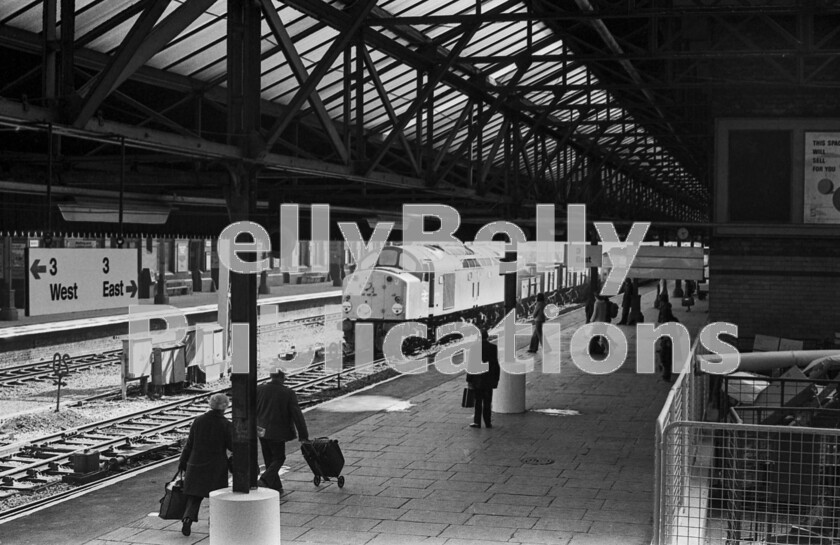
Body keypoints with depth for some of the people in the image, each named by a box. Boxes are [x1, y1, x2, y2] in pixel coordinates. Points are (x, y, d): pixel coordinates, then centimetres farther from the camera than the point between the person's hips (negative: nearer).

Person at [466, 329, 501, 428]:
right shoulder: (493, 347, -6)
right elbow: (496, 364, -3)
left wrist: (469, 380, -3)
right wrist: (496, 379, 6)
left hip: (477, 379, -1)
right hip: (489, 379, 1)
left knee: (478, 401, 9)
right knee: (487, 402, 10)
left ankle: (477, 422, 7)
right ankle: (487, 422, 13)